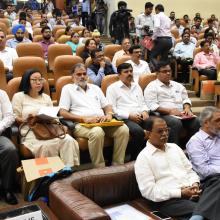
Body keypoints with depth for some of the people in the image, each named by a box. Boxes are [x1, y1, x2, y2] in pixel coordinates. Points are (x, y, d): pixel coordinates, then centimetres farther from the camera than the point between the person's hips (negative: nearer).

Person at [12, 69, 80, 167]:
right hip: (30, 132, -4)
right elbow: (15, 118, 4)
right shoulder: (18, 96, 10)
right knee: (47, 145, -38)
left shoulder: (46, 97, 24)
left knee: (69, 140, -28)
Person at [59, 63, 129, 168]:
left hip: (102, 122, 5)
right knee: (97, 132, -38)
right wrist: (84, 119, -12)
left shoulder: (95, 88, 26)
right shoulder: (67, 88, 12)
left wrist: (109, 115, -1)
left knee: (123, 129, -23)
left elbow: (107, 106, 25)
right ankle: (99, 168, -25)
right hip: (82, 124, -5)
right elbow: (63, 112, 1)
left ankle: (118, 165, -16)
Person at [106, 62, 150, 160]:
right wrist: (129, 115, -13)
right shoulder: (112, 88, 4)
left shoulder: (136, 86, 25)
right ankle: (135, 158, -16)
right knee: (138, 131, -36)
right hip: (125, 119, -6)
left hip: (140, 117, 6)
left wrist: (145, 111, 4)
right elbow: (112, 109, -5)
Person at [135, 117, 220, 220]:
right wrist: (180, 193, -15)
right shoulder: (143, 158, -3)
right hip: (168, 200, -7)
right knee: (206, 211, -35)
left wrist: (194, 183, -3)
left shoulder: (174, 147, 19)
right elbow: (148, 191, -10)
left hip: (191, 192, 7)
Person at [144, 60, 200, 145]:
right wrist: (170, 111, -17)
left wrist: (187, 108, 0)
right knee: (176, 123, -35)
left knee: (195, 122, -22)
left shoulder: (178, 85, 24)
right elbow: (152, 106, -8)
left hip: (181, 114, 6)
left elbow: (185, 99, 24)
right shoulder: (152, 87, 3)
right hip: (163, 114, -5)